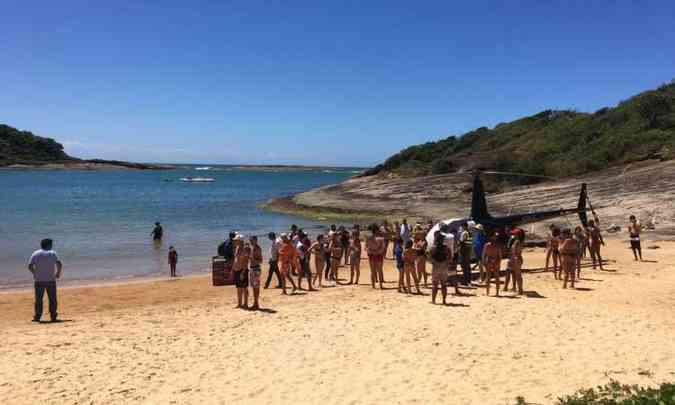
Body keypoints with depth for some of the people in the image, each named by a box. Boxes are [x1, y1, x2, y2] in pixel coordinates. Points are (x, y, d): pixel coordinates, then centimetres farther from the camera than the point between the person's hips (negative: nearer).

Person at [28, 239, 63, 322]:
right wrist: (58, 274, 1)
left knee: (39, 299, 8)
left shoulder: (35, 254, 2)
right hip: (51, 280, -1)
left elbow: (30, 266, -6)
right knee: (52, 299, 7)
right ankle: (53, 316, 7)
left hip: (39, 281, 1)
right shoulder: (52, 253, -1)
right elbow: (59, 264, -13)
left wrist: (35, 274, 9)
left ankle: (37, 316, 9)